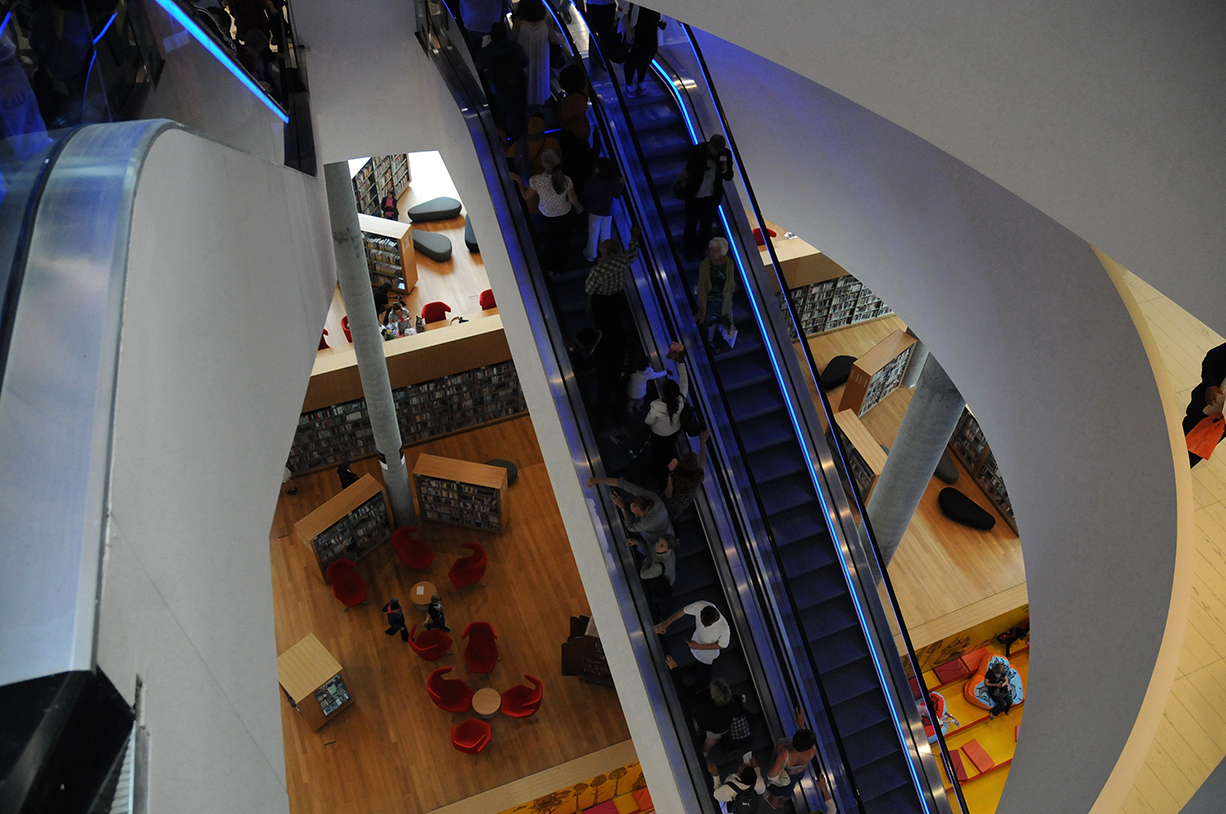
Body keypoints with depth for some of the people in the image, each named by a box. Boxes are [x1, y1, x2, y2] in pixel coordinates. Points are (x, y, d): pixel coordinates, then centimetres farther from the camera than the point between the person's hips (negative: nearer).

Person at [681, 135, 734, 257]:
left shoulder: (726, 154, -14)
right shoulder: (697, 150, -20)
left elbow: (729, 177, -5)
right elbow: (689, 169, -18)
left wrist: (725, 170, -29)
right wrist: (706, 165, -31)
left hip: (712, 196, 2)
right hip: (694, 195, -2)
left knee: (707, 222, 18)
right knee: (692, 221, 15)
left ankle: (702, 248, 41)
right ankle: (690, 249, 39)